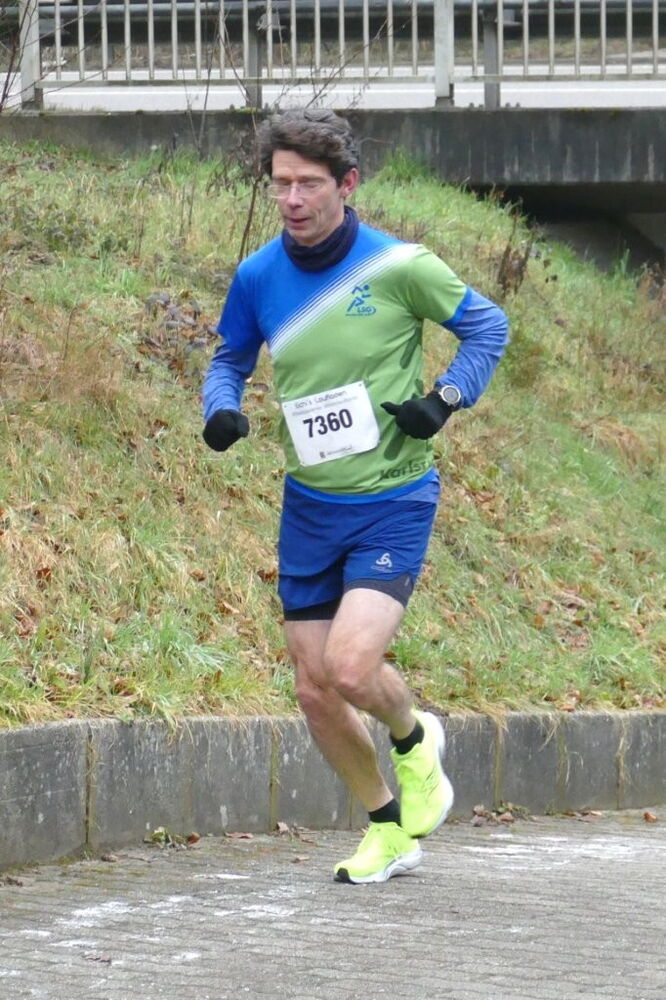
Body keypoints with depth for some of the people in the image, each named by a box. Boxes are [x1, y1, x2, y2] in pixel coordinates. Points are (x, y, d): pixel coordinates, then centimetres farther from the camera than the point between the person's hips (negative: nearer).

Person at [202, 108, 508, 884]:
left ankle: (414, 738, 15)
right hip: (308, 506, 5)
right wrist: (221, 409, -6)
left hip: (392, 503, -4)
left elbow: (487, 326, 2)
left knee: (351, 669, -21)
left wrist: (446, 398, -12)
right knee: (316, 691, 4)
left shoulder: (399, 266, -12)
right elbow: (230, 359, 16)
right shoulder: (258, 278, -2)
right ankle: (388, 828, 26)